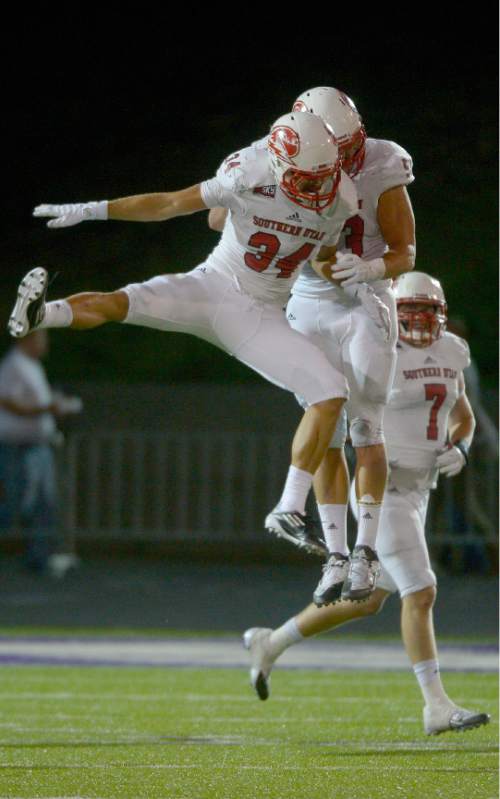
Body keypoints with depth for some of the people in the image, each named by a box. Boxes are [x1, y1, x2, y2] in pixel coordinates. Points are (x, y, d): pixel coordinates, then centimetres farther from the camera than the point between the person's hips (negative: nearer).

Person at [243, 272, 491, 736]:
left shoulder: (451, 354, 7)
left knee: (367, 601, 15)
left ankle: (270, 645, 31)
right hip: (384, 492, -8)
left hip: (417, 493, 8)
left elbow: (463, 419, 19)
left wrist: (458, 450, -2)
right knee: (421, 594, -11)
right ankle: (437, 708, -7)